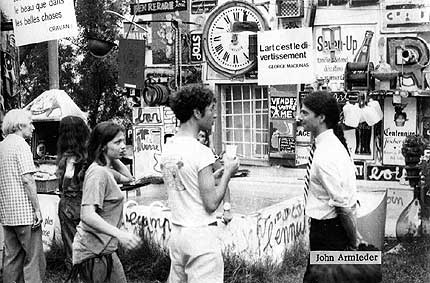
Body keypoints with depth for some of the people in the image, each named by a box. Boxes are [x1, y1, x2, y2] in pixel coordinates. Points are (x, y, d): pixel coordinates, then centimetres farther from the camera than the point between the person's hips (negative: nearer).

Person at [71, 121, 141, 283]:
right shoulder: (98, 172, -19)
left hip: (104, 249, 10)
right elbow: (87, 215, -29)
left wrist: (114, 159, 15)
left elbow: (128, 178, 31)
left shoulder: (107, 170, 11)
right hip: (93, 252, -10)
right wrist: (119, 234, -39)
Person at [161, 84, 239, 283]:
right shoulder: (201, 152, -17)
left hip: (177, 231, 8)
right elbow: (211, 203, -17)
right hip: (200, 234, -8)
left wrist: (215, 174, 15)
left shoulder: (167, 149, 7)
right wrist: (228, 173, -5)